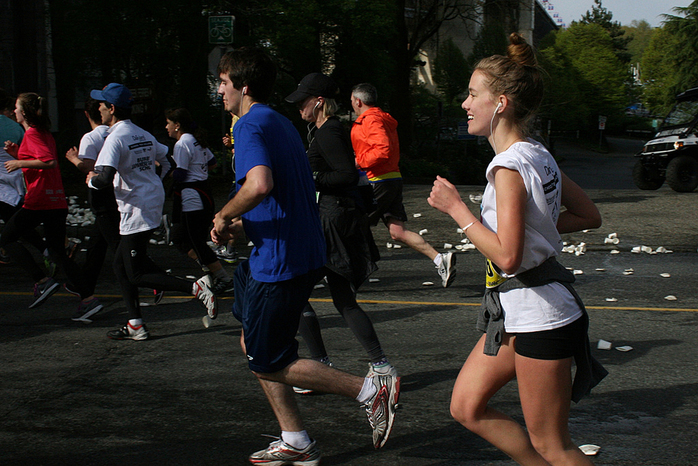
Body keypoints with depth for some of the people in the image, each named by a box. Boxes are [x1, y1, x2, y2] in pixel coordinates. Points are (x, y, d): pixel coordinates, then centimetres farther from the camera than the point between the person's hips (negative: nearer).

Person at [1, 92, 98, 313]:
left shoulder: (32, 134, -10)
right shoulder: (45, 133, 18)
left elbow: (50, 162, -24)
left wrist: (19, 162, -16)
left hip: (38, 200, -9)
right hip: (57, 201, 9)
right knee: (58, 252, 12)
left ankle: (42, 280, -4)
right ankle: (88, 297, 3)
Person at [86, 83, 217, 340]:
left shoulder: (115, 138, -16)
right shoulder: (144, 135, 10)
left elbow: (106, 179, -26)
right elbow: (169, 161, 17)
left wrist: (91, 180, -5)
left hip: (137, 211, -9)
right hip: (154, 201, 9)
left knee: (136, 274, -3)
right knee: (121, 264, 16)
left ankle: (196, 288, -16)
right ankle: (135, 325, 17)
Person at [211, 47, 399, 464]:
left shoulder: (251, 125, -14)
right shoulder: (280, 122, 17)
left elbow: (260, 183, -34)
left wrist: (224, 217, -16)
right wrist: (242, 225, 16)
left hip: (279, 260, -10)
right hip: (304, 253, 10)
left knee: (267, 363, 1)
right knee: (252, 345, 18)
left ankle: (371, 389, -3)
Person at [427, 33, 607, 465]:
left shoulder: (510, 167, -22)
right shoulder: (539, 155, 6)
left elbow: (507, 257, -29)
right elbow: (590, 216, 13)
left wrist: (456, 208, -20)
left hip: (539, 316, -10)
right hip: (522, 312, 10)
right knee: (467, 407, 15)